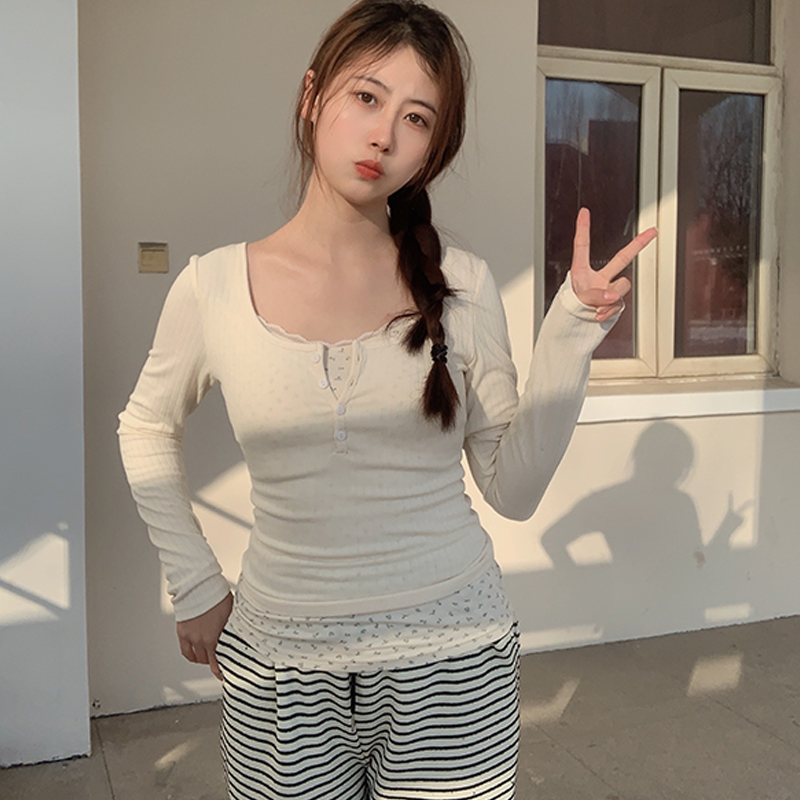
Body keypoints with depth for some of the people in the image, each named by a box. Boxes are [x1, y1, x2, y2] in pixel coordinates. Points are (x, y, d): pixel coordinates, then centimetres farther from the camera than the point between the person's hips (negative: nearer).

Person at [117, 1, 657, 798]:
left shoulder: (460, 286, -5)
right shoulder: (213, 286, -6)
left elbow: (513, 489, -2)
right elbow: (146, 427, 12)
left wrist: (569, 338, -12)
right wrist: (192, 584, 6)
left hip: (451, 657, 1)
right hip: (282, 663, 0)